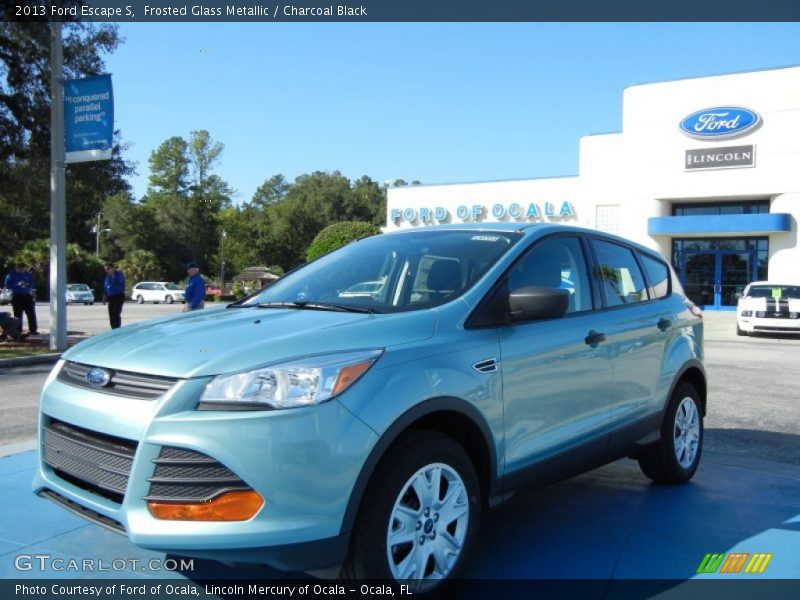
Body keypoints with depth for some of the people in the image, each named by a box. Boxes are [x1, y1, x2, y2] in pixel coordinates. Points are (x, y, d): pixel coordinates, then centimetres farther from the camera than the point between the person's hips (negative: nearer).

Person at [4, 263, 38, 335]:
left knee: (31, 314, 0)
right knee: (18, 315, 1)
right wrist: (18, 285, -19)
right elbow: (8, 285, -6)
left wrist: (27, 285, -11)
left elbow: (32, 284, 13)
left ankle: (33, 330, 5)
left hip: (27, 296, 2)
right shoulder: (11, 275, 0)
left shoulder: (28, 275, 8)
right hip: (17, 297, -2)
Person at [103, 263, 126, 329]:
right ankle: (114, 329, 14)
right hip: (111, 297, 7)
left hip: (119, 296, -7)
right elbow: (105, 287, 20)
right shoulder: (107, 276, 14)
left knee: (116, 314, -16)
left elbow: (118, 281, -26)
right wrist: (105, 296, 13)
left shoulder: (119, 274, -6)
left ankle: (117, 329, -14)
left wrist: (112, 275, -21)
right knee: (111, 315, 7)